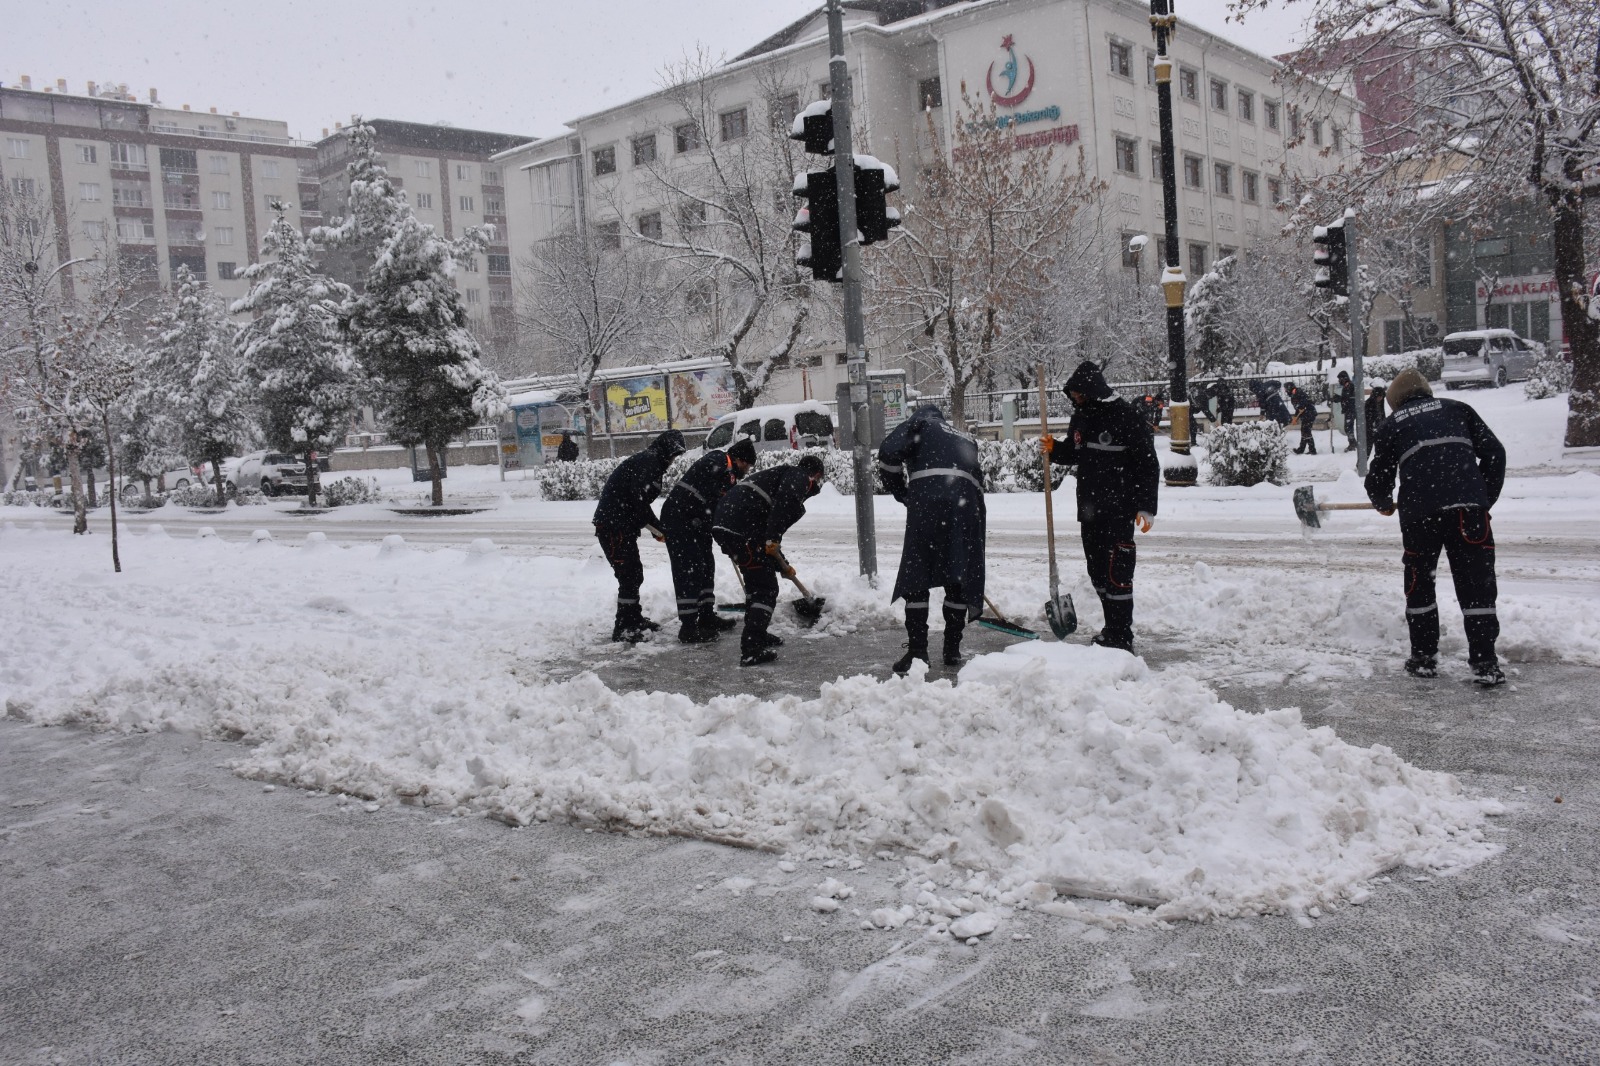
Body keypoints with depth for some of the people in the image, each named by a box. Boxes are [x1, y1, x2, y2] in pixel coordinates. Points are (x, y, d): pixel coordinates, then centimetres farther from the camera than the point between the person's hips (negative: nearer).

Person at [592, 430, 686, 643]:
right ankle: (623, 628, -4)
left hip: (622, 525, 11)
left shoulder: (651, 463, 19)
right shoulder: (648, 461, -14)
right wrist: (657, 529, -16)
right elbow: (639, 500, -24)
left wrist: (655, 528, 13)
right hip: (613, 525, -11)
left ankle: (634, 619, 32)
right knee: (628, 575, -9)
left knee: (635, 573, 19)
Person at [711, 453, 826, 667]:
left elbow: (767, 527, 36)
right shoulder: (800, 476, 5)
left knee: (756, 581, 26)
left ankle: (757, 635, 38)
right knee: (766, 588, -2)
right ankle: (751, 650, -6)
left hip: (724, 524, 9)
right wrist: (773, 539, -23)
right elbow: (785, 499, -19)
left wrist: (781, 565, 41)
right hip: (742, 530, -9)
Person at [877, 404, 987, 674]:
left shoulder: (920, 424, 19)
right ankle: (952, 649, 17)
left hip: (928, 501, -4)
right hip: (967, 504, 4)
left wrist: (902, 493, 13)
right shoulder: (966, 440, 35)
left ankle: (917, 650, 1)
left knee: (915, 576, 3)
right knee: (960, 578, 13)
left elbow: (889, 453, 1)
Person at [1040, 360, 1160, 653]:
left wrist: (1146, 507, -15)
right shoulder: (1081, 416, 11)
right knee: (1097, 571, 13)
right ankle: (1112, 630, 24)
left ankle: (1121, 638, -3)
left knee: (1115, 573, -9)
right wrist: (1053, 449, 2)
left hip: (1118, 510, -8)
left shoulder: (1123, 415, -12)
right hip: (1089, 509, 8)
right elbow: (1073, 453, 24)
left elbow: (1148, 463, -11)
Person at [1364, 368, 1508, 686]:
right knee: (1476, 582, 5)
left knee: (1419, 580, 16)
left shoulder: (1392, 424, 18)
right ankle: (1484, 663, 2)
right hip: (1467, 504, 0)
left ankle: (1424, 657, 19)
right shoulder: (1457, 409, 20)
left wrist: (1384, 504, 40)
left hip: (1418, 510, 0)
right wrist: (1486, 498, 20)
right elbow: (1494, 452, 11)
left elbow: (1377, 480, 19)